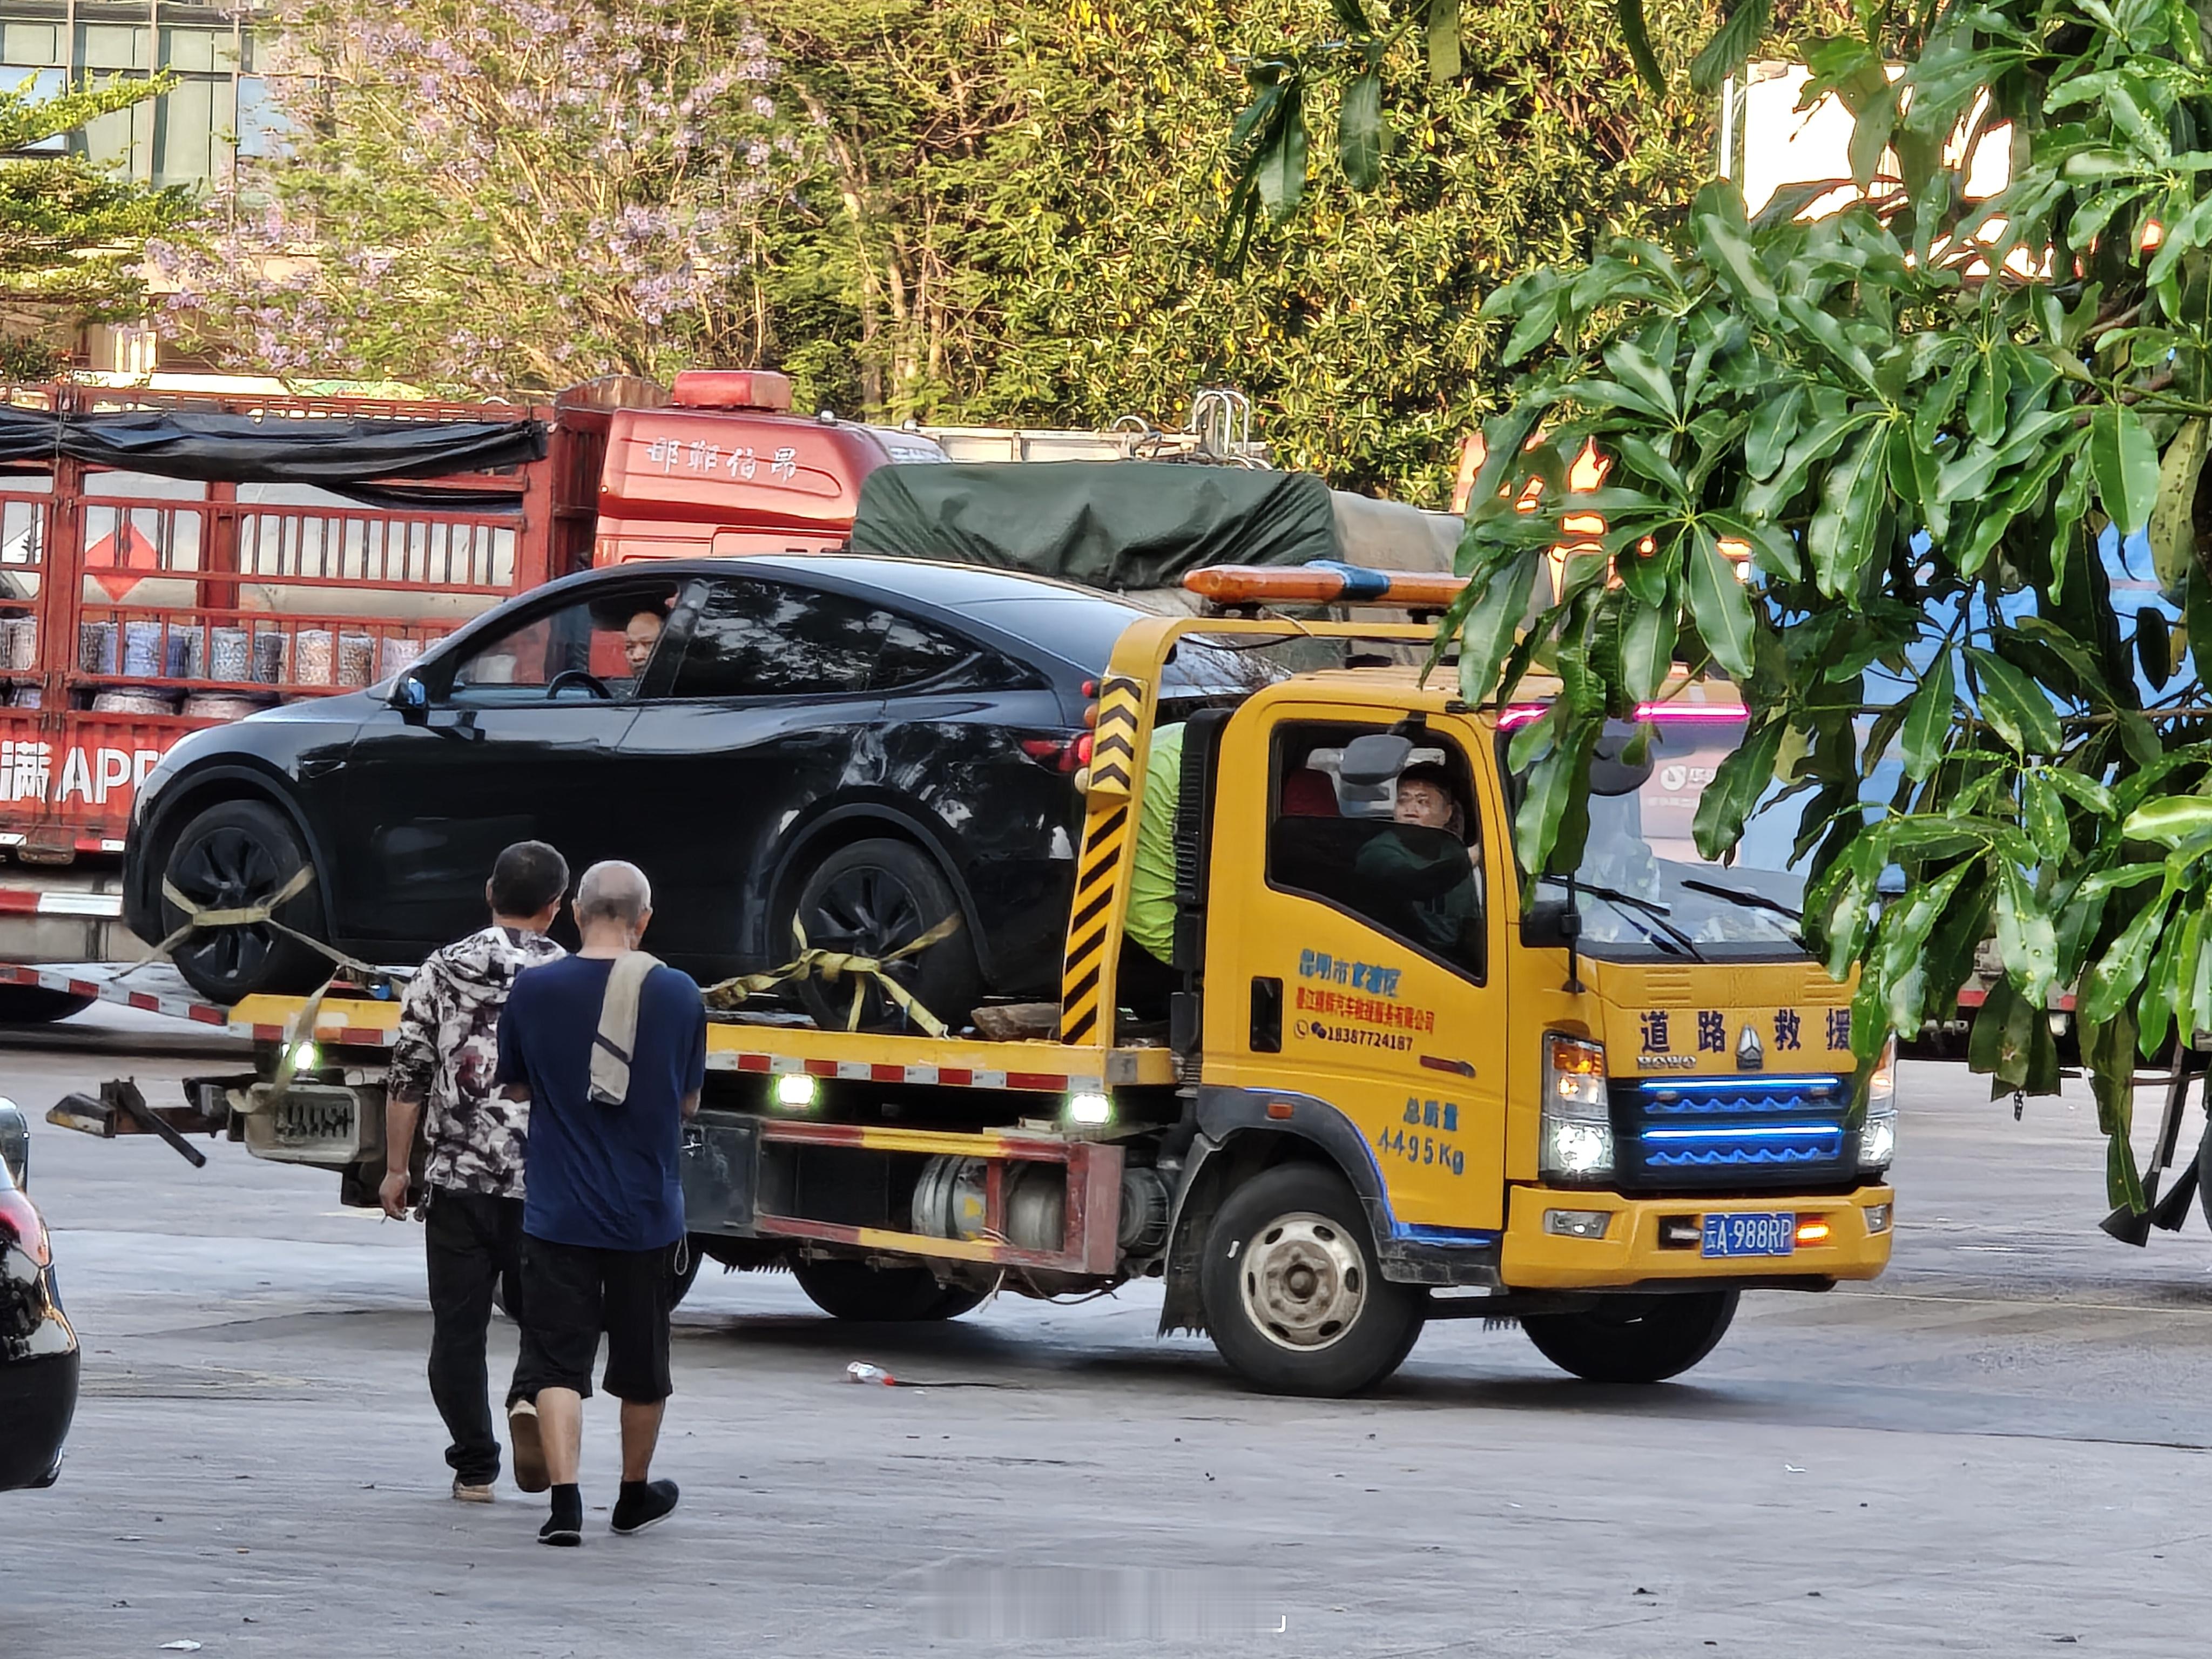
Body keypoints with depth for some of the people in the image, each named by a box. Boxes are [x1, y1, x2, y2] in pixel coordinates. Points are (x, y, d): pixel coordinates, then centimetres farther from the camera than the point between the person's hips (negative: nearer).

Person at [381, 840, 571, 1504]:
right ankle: (532, 1399, -14)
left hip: (457, 1176, 1)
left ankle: (474, 1467, 7)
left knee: (459, 1326, 8)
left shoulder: (444, 970, 2)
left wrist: (397, 1168, 8)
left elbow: (406, 1079, 1)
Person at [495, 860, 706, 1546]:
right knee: (642, 1362, 16)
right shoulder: (680, 996, -5)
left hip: (558, 1213, -1)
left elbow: (516, 1086, 8)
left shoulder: (534, 990, -6)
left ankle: (565, 1498, -16)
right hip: (647, 1215, 1)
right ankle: (635, 1495, 32)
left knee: (561, 1362, 0)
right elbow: (688, 1103, 6)